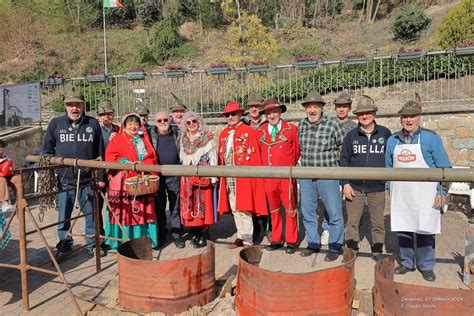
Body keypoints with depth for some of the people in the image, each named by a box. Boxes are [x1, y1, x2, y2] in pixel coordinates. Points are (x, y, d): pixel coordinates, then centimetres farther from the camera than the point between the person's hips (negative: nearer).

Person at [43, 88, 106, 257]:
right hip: (64, 180, 0)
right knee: (63, 216, 11)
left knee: (91, 214, 9)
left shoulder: (93, 124, 4)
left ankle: (92, 244, 24)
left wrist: (101, 177, 3)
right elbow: (47, 151, 10)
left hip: (88, 180, 0)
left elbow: (100, 153, 5)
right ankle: (64, 245, 28)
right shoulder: (55, 123, 4)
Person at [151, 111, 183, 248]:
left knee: (176, 206, 6)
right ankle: (162, 234, 23)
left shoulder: (177, 133, 5)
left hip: (175, 175, 0)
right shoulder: (151, 136, 2)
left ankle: (176, 233, 18)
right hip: (158, 176, 0)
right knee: (159, 206, 9)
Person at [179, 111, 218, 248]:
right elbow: (182, 158, 18)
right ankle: (195, 233, 17)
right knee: (190, 205, 5)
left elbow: (213, 157, -6)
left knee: (203, 204, -2)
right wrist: (183, 176, 12)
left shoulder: (207, 137, -2)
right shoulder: (183, 139, 13)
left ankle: (203, 235, 7)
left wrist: (213, 177, -11)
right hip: (188, 177, 5)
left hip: (203, 176, -4)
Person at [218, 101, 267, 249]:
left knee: (244, 208, -4)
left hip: (244, 176, -6)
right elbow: (220, 155, 15)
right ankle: (241, 237, 25)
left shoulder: (249, 131, -3)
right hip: (228, 177, 6)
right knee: (234, 209, 12)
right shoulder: (223, 134, 15)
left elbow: (255, 155, -7)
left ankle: (247, 241, 9)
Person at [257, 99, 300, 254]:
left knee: (290, 210, 7)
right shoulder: (260, 131, 5)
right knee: (273, 210, 14)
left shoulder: (291, 129, -4)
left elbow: (297, 151, 5)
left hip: (287, 176, -3)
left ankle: (291, 241, 20)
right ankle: (276, 240, 27)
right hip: (268, 176, 3)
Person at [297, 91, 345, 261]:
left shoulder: (333, 124, -9)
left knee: (334, 213, 4)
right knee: (307, 212, 14)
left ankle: (335, 247, 22)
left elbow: (343, 147, -2)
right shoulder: (301, 125, 6)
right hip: (306, 176, 5)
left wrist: (331, 161, 1)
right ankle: (313, 244, 31)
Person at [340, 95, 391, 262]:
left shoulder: (385, 133, 2)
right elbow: (344, 160, 4)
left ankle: (377, 251, 27)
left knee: (378, 222, 10)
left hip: (377, 187, 0)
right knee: (352, 221, 6)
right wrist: (345, 183, -3)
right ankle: (351, 250, 21)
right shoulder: (351, 135, 3)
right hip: (355, 186, 0)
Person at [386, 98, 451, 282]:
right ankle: (407, 262, 25)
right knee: (402, 230, 9)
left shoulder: (430, 138, -2)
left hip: (424, 196, -3)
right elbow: (388, 168, 15)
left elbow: (444, 167, -1)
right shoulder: (393, 140, 8)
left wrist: (441, 192, -6)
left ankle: (426, 266, 20)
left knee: (424, 231, 3)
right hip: (400, 196, 4)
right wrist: (389, 191, 11)